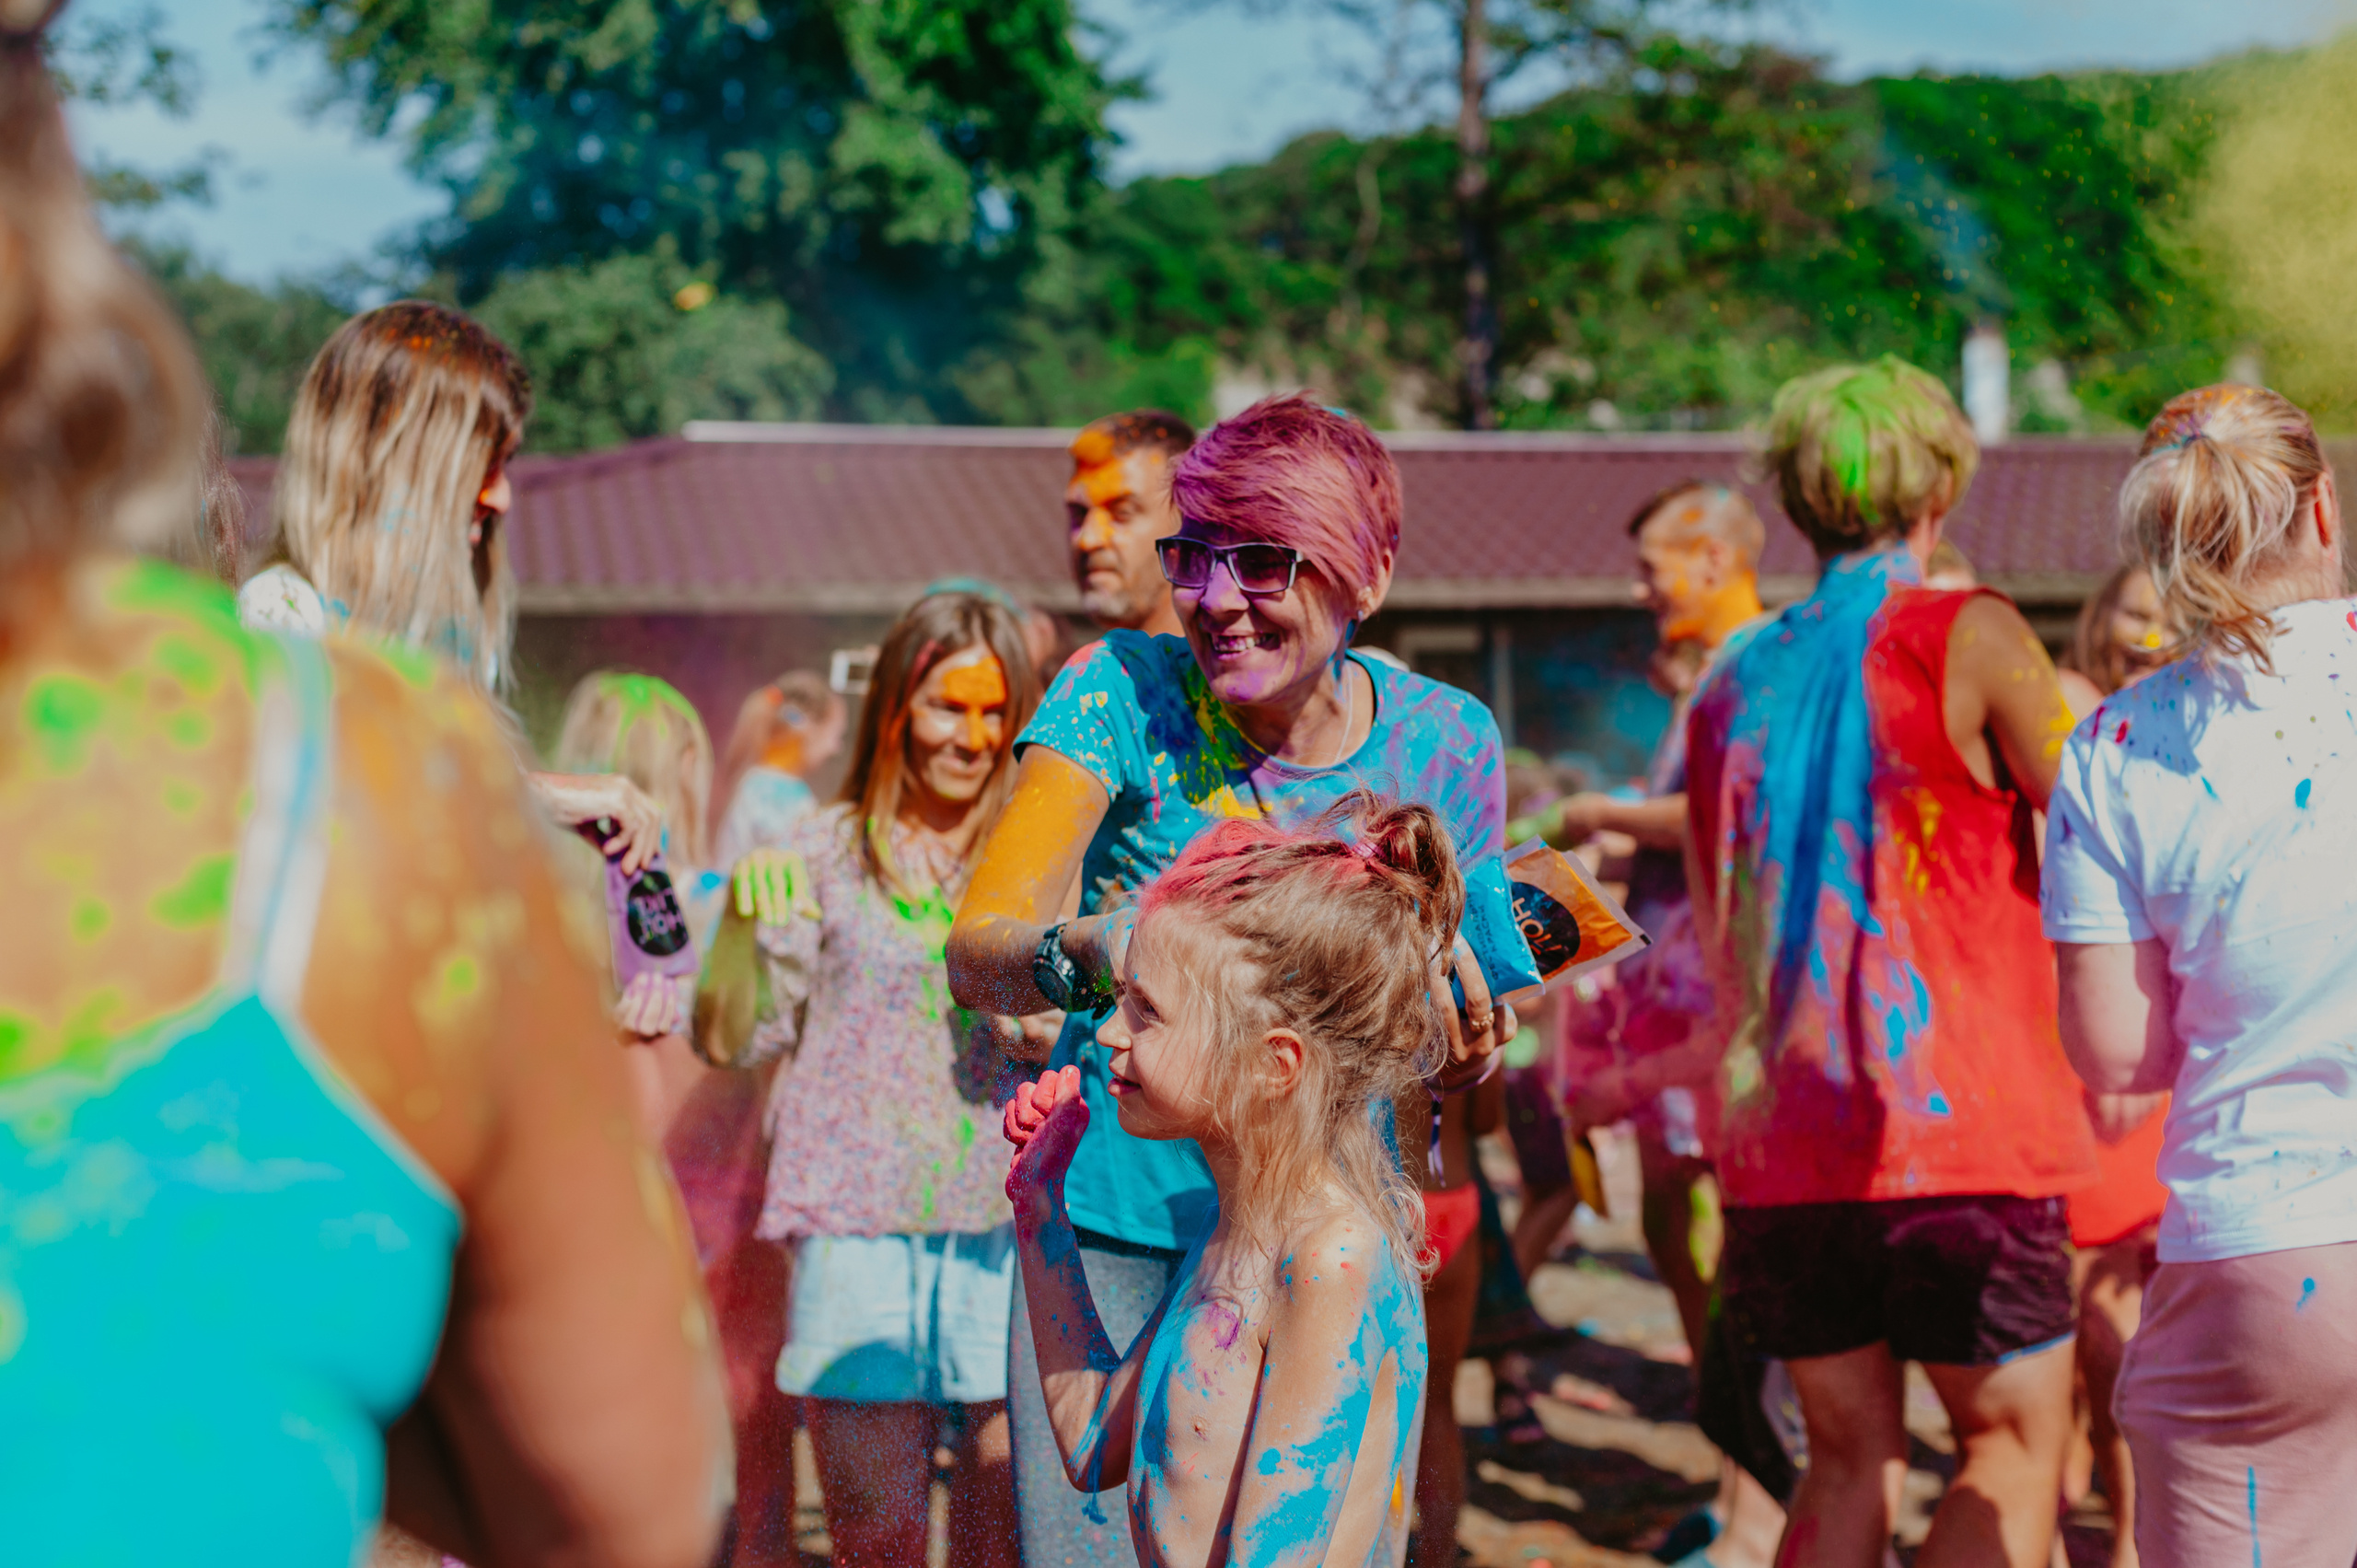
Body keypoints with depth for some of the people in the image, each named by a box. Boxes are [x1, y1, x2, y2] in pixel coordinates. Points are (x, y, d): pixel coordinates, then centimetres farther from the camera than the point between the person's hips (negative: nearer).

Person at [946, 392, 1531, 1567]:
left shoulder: (1443, 744, -6)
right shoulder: (1123, 692, -12)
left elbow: (1453, 1064, 4)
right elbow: (976, 951, -23)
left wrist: (1462, 1013, -19)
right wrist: (1088, 952, -44)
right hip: (1112, 1226, -1)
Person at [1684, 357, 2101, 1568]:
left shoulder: (1731, 683, 11)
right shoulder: (1968, 638, -5)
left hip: (1777, 1139, 5)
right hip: (1953, 1127, -5)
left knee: (1847, 1459, 14)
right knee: (2017, 1437, 6)